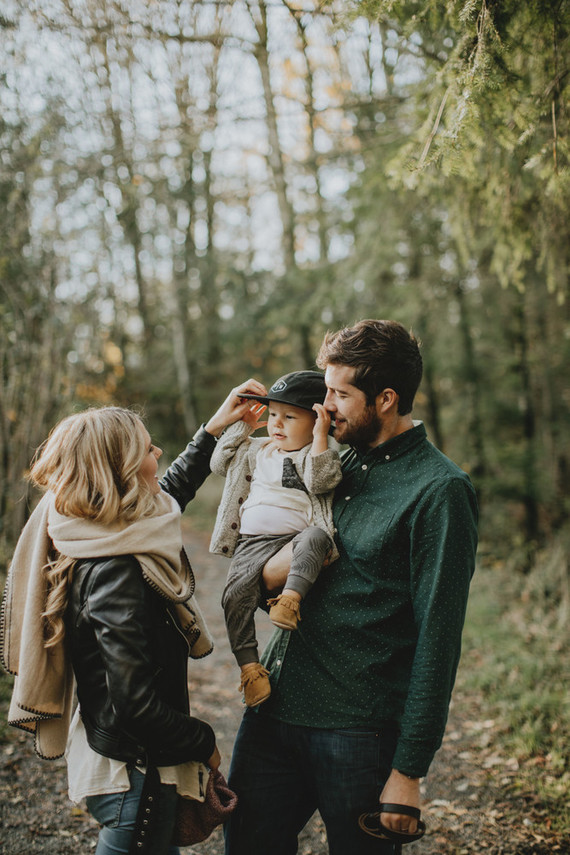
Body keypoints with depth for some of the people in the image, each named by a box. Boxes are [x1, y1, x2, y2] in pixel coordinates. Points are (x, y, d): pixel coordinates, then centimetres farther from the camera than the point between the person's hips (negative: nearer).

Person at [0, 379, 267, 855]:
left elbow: (172, 489, 19)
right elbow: (137, 705, -29)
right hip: (136, 774, -9)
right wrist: (204, 744, -13)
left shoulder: (96, 538, -2)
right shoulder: (115, 575, -30)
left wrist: (215, 428, 20)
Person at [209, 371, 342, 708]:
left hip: (296, 536, -4)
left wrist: (320, 437, -17)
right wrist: (242, 426, 20)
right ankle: (249, 665, -13)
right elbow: (220, 462, 23)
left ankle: (291, 596, -45)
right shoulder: (258, 450, 24)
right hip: (253, 543, 4)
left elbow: (321, 480, -14)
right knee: (236, 595, -17)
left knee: (316, 538, -38)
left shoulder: (318, 456, 6)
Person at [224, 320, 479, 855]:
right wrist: (265, 571, -1)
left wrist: (409, 770, -14)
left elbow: (437, 640, -14)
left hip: (356, 731, -6)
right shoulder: (340, 463, 10)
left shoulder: (439, 490, -12)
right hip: (274, 709, 7)